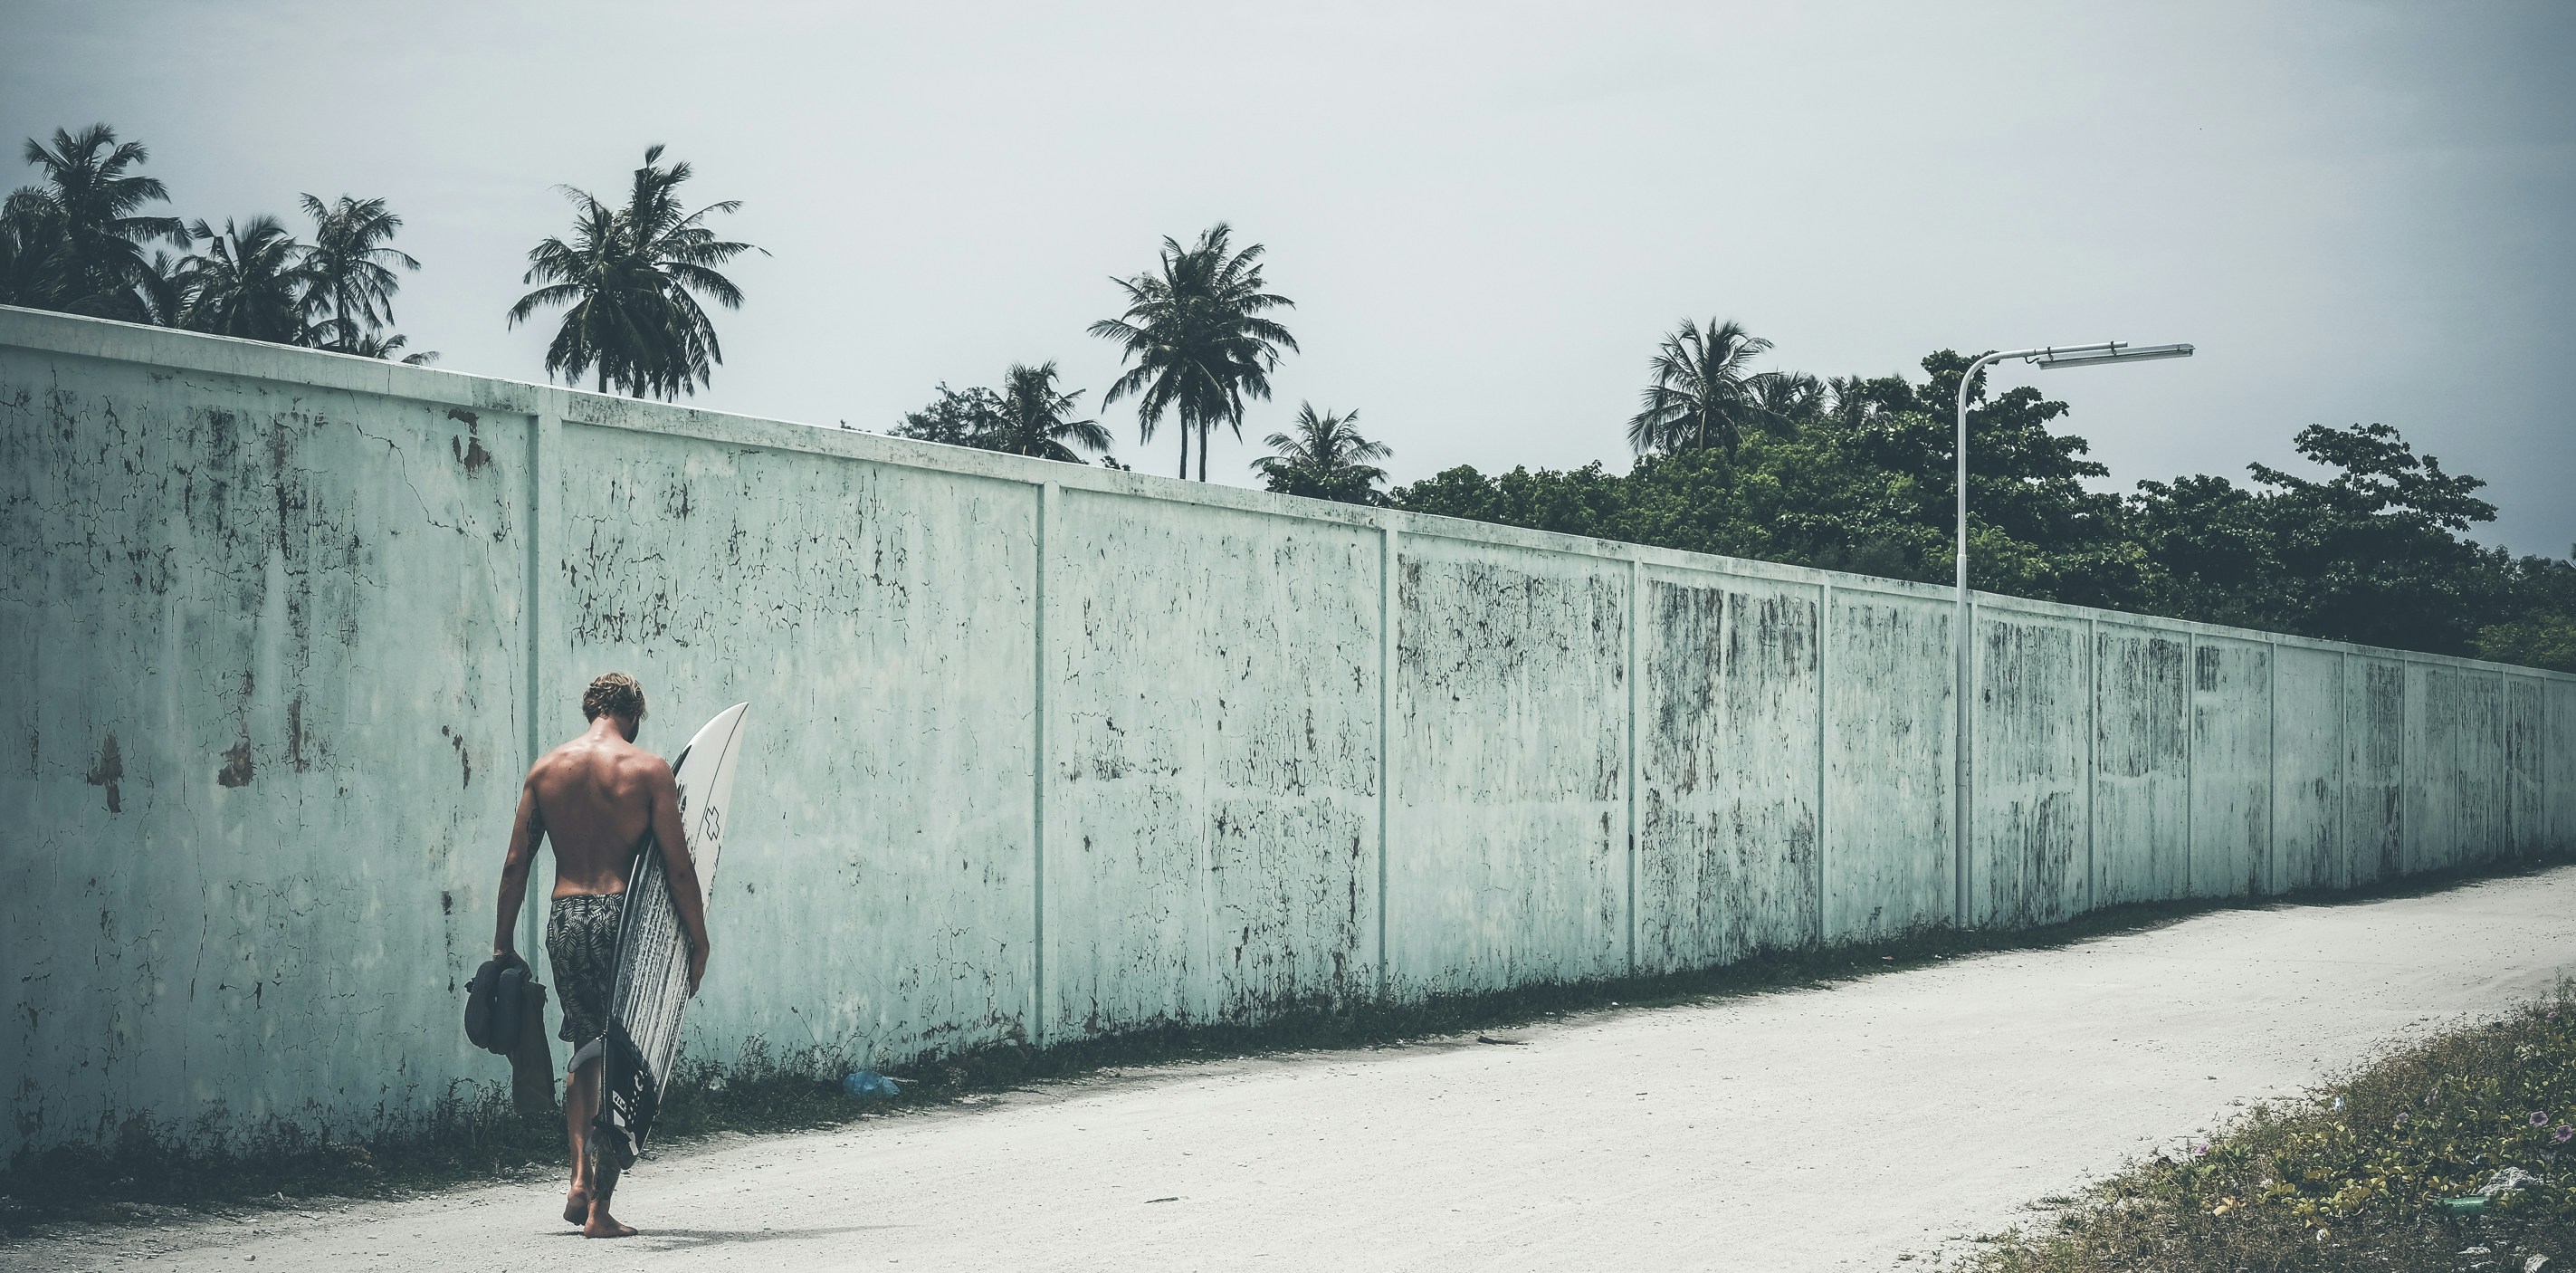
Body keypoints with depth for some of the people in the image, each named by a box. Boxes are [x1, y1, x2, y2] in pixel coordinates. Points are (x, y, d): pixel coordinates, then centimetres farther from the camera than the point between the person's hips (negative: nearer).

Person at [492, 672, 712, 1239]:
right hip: (621, 918, -4)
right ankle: (599, 1209, -2)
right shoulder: (648, 769, -2)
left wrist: (502, 944, 13)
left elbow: (516, 863, 8)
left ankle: (581, 1177, 4)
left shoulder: (545, 768, 8)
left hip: (564, 918, 4)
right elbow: (678, 866, -5)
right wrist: (699, 940, 3)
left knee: (585, 1050, 21)